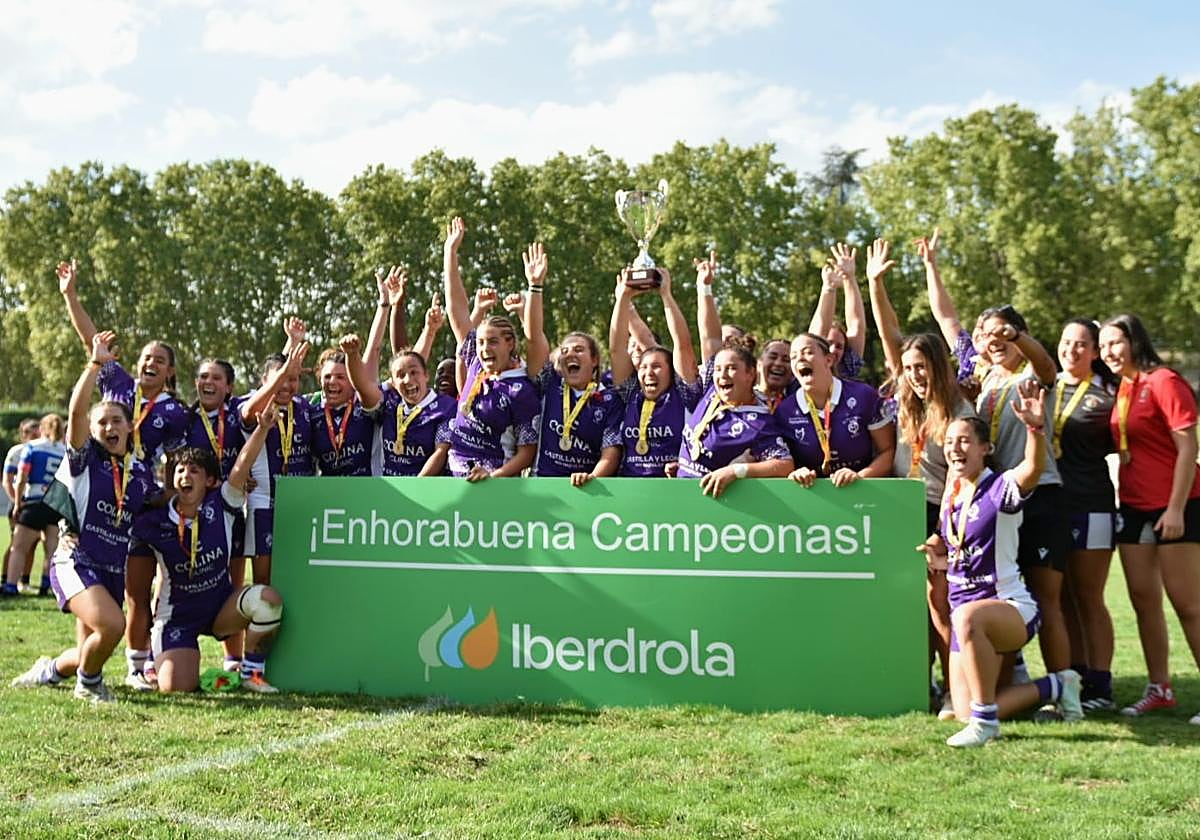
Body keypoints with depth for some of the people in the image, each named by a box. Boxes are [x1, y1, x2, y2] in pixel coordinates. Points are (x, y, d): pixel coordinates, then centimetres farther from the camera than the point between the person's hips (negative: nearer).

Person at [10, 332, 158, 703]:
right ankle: (88, 683, -1)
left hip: (114, 571, 5)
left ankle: (49, 670, 41)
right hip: (75, 562, -5)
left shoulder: (141, 472, 9)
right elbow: (76, 411, -19)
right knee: (111, 624, -29)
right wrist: (95, 363, -23)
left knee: (91, 653, 9)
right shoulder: (84, 458, -4)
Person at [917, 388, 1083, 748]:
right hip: (966, 616, 8)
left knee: (968, 617, -43)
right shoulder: (951, 493, 8)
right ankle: (1055, 686, 29)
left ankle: (986, 719, -26)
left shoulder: (999, 488, -12)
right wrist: (935, 547, 2)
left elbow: (1033, 468, -36)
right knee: (965, 712, 4)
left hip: (1011, 607, -8)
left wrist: (1036, 427, -53)